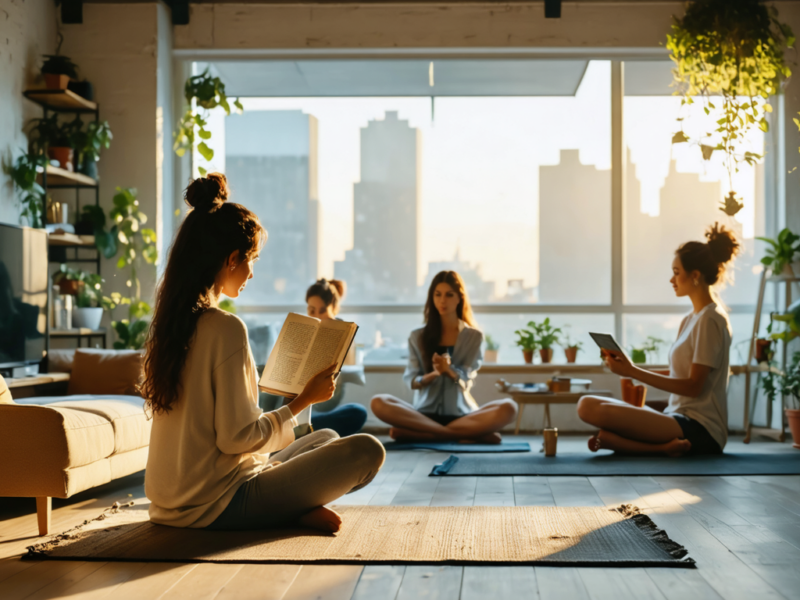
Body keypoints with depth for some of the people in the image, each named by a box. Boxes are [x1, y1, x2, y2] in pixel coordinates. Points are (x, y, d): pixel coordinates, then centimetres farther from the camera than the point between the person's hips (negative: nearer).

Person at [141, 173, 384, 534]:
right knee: (365, 450, -10)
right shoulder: (225, 328, -20)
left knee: (326, 439, 23)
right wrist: (304, 400, -7)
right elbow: (237, 436, -20)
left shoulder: (171, 321, 7)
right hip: (216, 505, -9)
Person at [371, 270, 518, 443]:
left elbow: (466, 379, -3)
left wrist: (449, 369, -26)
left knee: (508, 408, -31)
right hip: (425, 413, 1)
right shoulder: (418, 337, 10)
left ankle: (421, 434, -29)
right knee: (378, 403, -29)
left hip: (461, 414, -1)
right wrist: (433, 374, -21)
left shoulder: (474, 336, 8)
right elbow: (411, 380, 1)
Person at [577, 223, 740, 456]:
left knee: (601, 412, -28)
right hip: (680, 419, 10)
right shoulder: (691, 319, 19)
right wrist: (629, 367, 5)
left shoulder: (711, 319, -11)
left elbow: (693, 386, -16)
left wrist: (634, 372, -16)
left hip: (700, 429, -10)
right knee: (587, 404, -5)